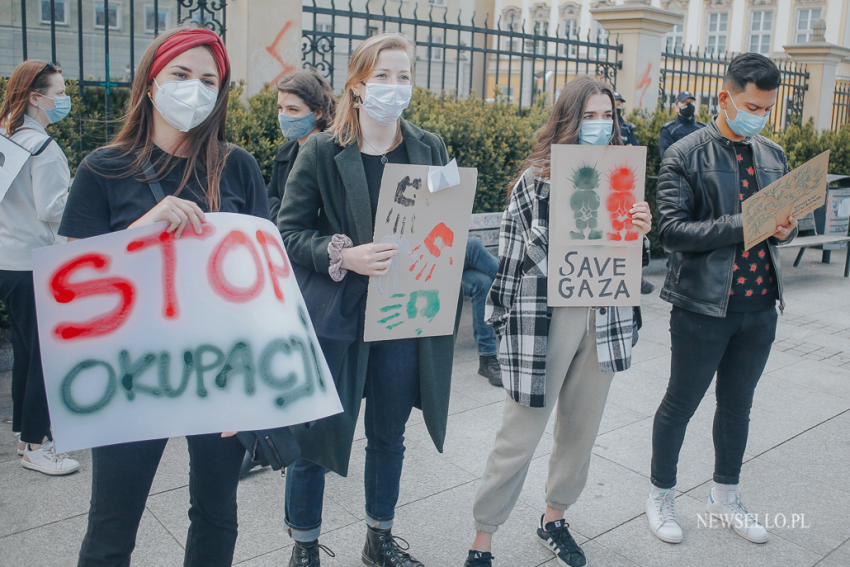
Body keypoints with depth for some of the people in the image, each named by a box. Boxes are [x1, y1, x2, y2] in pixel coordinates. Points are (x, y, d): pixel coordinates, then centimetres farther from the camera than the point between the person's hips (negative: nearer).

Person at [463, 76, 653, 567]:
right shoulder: (538, 180, -7)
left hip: (603, 319, 5)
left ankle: (555, 519, 38)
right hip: (544, 319, -5)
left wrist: (639, 231, -8)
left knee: (582, 430, 15)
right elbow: (521, 253, -6)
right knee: (521, 435, 1)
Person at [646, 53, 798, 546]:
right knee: (681, 404, 8)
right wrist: (741, 226, -24)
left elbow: (787, 216, 18)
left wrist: (785, 228, -6)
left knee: (738, 404, 19)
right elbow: (672, 230, -17)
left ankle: (726, 495, 38)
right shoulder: (685, 156, -9)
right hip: (704, 305, -6)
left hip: (760, 306, 6)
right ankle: (662, 495, 28)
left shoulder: (774, 156, 9)